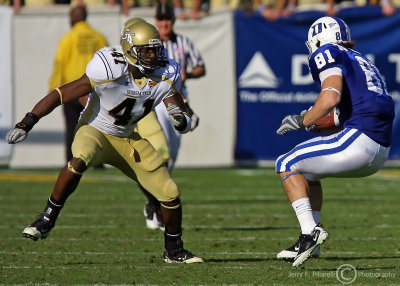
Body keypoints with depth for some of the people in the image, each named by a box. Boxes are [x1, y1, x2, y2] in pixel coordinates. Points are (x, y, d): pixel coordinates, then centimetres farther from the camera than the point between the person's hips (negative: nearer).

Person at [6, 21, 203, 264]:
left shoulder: (165, 77, -11)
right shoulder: (111, 71, -28)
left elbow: (185, 125, -7)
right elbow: (62, 95, -25)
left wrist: (181, 119, -33)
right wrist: (26, 124, -26)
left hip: (128, 140, 5)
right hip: (95, 132, -5)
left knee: (170, 194, 0)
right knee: (80, 160, -40)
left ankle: (174, 250, 25)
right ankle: (47, 220, -24)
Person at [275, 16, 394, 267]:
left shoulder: (328, 54, 2)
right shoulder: (363, 62, 28)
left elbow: (331, 97, -15)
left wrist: (302, 121, -1)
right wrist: (317, 122, 32)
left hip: (359, 141, -9)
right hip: (380, 154, 9)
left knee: (287, 165, 5)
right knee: (308, 170, 26)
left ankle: (310, 232, -10)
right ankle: (308, 244, 20)